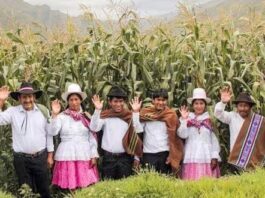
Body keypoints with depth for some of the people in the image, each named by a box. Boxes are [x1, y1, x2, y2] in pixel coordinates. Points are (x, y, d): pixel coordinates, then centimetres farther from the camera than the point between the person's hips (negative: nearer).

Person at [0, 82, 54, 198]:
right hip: (21, 159, 0)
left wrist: (50, 155, 4)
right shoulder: (13, 112, -3)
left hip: (41, 157, 0)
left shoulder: (43, 111, -1)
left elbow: (49, 133, 3)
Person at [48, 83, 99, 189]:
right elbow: (52, 132, -11)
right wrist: (55, 114, -19)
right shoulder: (62, 116, 1)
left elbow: (92, 137, 8)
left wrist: (94, 156, 3)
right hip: (67, 156, -1)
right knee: (69, 187, -3)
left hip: (85, 156, 1)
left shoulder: (87, 117, 6)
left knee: (86, 187, -1)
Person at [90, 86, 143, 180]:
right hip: (108, 157, -1)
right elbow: (94, 128, -14)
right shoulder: (105, 116, 0)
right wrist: (97, 110, -23)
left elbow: (136, 133, 3)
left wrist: (136, 157, -1)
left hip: (125, 158, 1)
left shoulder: (129, 116, 3)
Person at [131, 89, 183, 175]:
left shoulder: (171, 115, 2)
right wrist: (136, 112, -11)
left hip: (165, 154, 0)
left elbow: (174, 137, 0)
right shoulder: (145, 113, 3)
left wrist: (173, 156, -7)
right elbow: (138, 129, -7)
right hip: (148, 154, 0)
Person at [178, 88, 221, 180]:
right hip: (192, 158, 0)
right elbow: (182, 135, -5)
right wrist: (183, 119, -10)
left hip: (207, 158, 0)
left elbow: (214, 140, 6)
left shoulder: (210, 120, 7)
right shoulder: (188, 119, 7)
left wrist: (214, 157, -1)